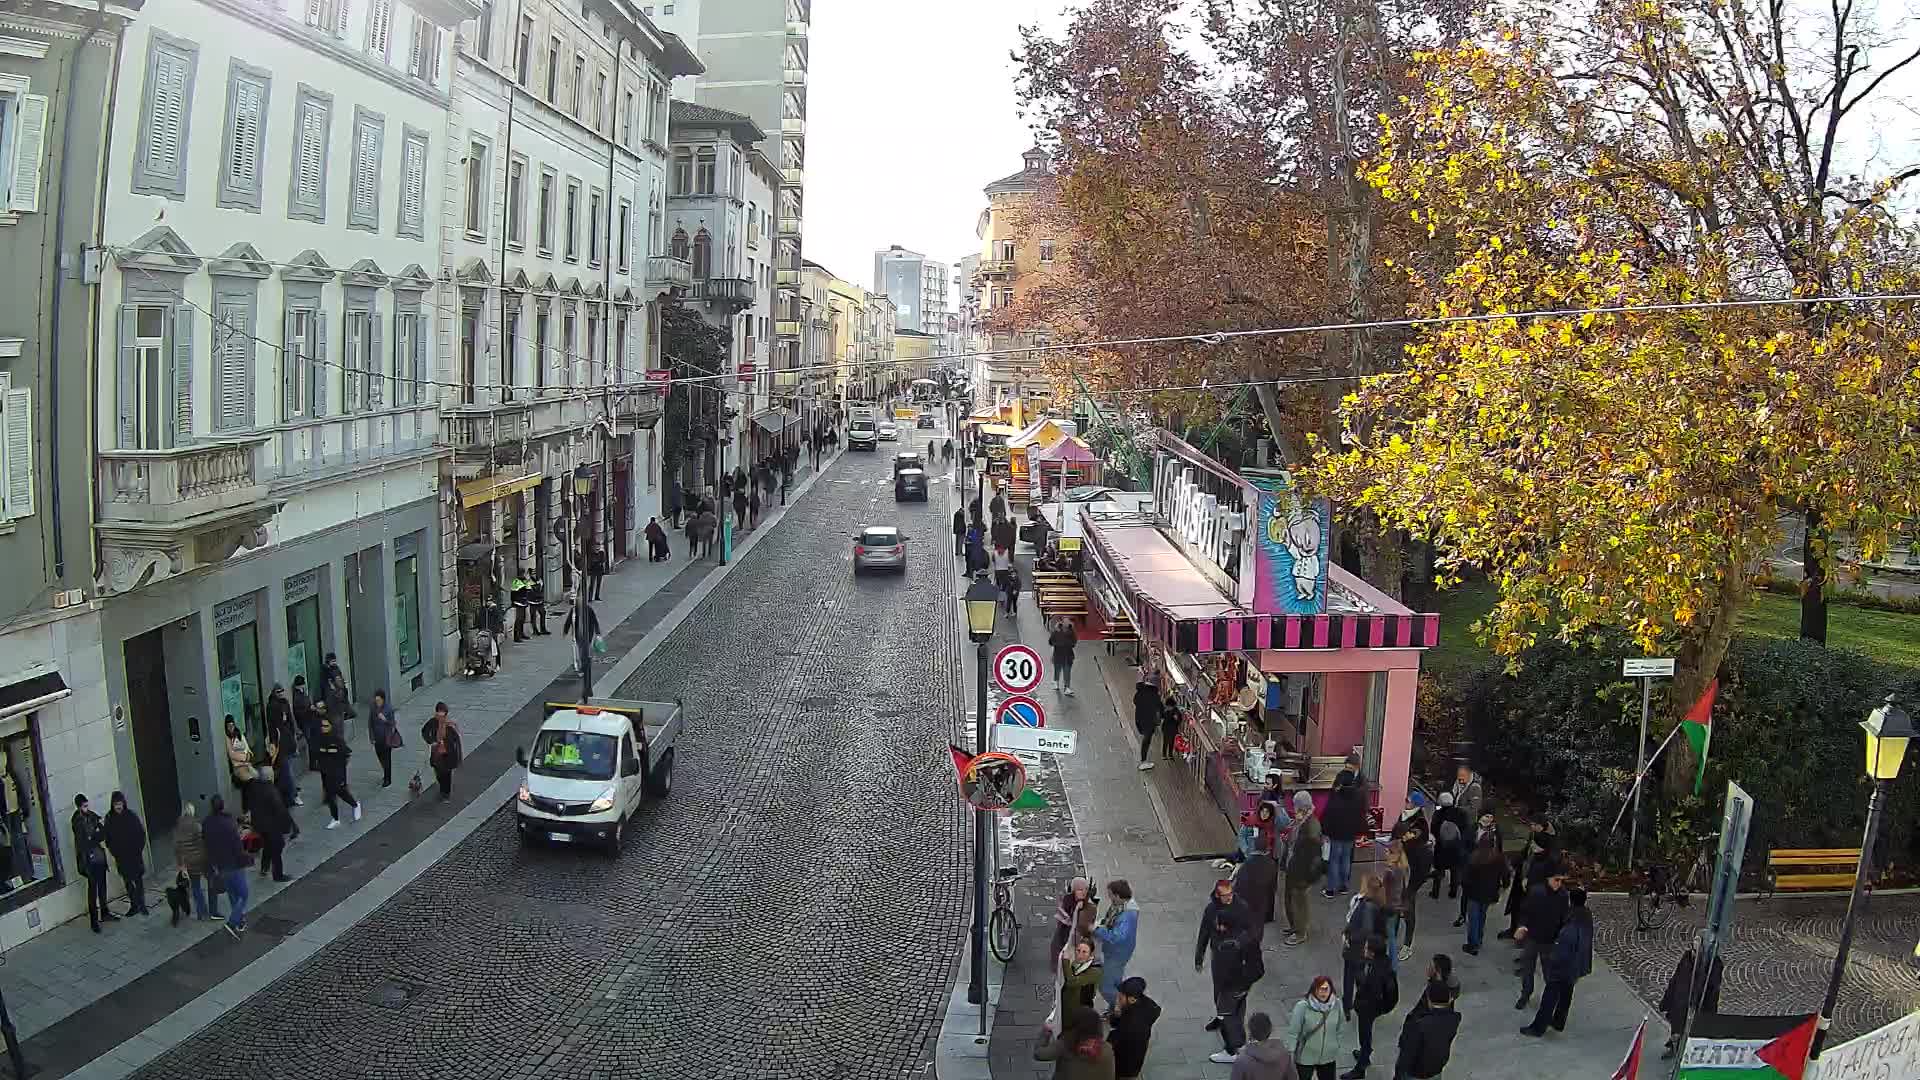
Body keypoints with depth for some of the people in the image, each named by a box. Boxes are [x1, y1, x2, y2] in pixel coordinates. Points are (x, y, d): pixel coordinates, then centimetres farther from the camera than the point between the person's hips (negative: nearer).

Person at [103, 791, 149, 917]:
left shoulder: (131, 815, -6)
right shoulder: (109, 818, -2)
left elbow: (141, 833, -1)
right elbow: (108, 838, 4)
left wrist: (139, 849, -6)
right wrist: (114, 853, -2)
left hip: (135, 854, -2)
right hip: (121, 857, 2)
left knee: (138, 880, 2)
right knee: (128, 882, 8)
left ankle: (142, 905, 9)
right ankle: (134, 905, 16)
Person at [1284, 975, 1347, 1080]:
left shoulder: (1336, 1004, -11)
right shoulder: (1302, 1006, -23)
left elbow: (1341, 1029, 4)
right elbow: (1292, 1033, -18)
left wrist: (1337, 1045, 8)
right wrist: (1289, 1056, -17)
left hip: (1328, 1057, 4)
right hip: (1305, 1057, -4)